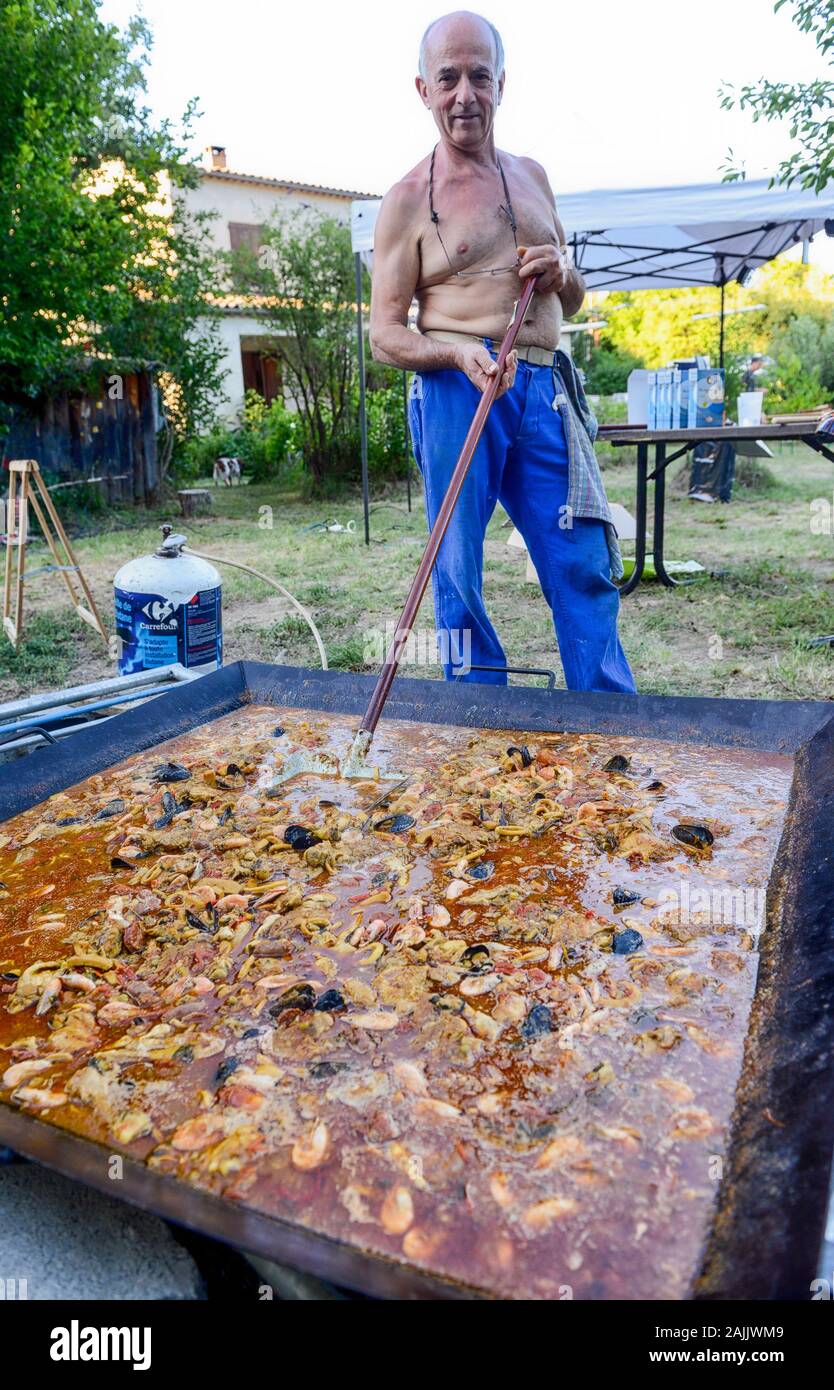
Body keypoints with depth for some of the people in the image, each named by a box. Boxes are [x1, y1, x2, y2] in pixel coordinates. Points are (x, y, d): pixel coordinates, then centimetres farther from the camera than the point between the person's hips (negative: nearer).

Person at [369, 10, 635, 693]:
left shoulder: (532, 176, 20)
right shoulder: (409, 199, 4)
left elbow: (573, 304, 27)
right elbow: (385, 333, -1)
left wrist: (560, 271, 3)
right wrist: (460, 353, -19)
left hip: (544, 392, 4)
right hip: (456, 392, -4)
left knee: (586, 567, 1)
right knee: (460, 573, 0)